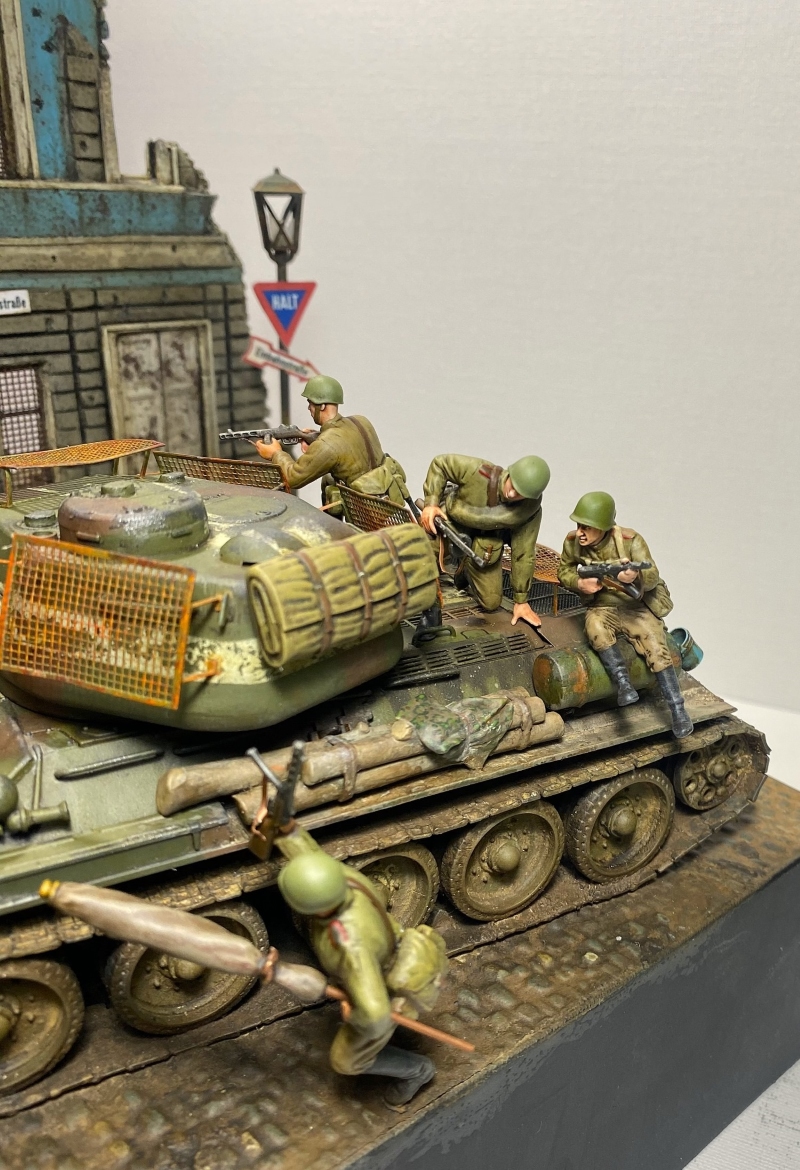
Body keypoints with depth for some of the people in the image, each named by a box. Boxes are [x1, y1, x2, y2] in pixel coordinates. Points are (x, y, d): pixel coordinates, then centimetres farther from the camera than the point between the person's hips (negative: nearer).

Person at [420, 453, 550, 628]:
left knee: (490, 603, 5)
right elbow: (441, 463, -18)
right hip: (449, 523, -1)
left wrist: (521, 600, -10)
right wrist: (431, 503, -28)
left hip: (484, 548, 2)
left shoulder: (531, 508, -26)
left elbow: (523, 554, -16)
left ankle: (466, 572, 36)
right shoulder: (479, 472, -33)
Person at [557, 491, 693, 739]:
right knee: (595, 628, -33)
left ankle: (677, 710, -12)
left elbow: (652, 578, -22)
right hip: (602, 608, 2)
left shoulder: (630, 541, -19)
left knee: (656, 648, -20)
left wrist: (636, 576, -46)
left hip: (637, 608, -1)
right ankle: (623, 684, -28)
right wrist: (579, 583, -16)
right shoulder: (573, 543, -11)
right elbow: (564, 571, 6)